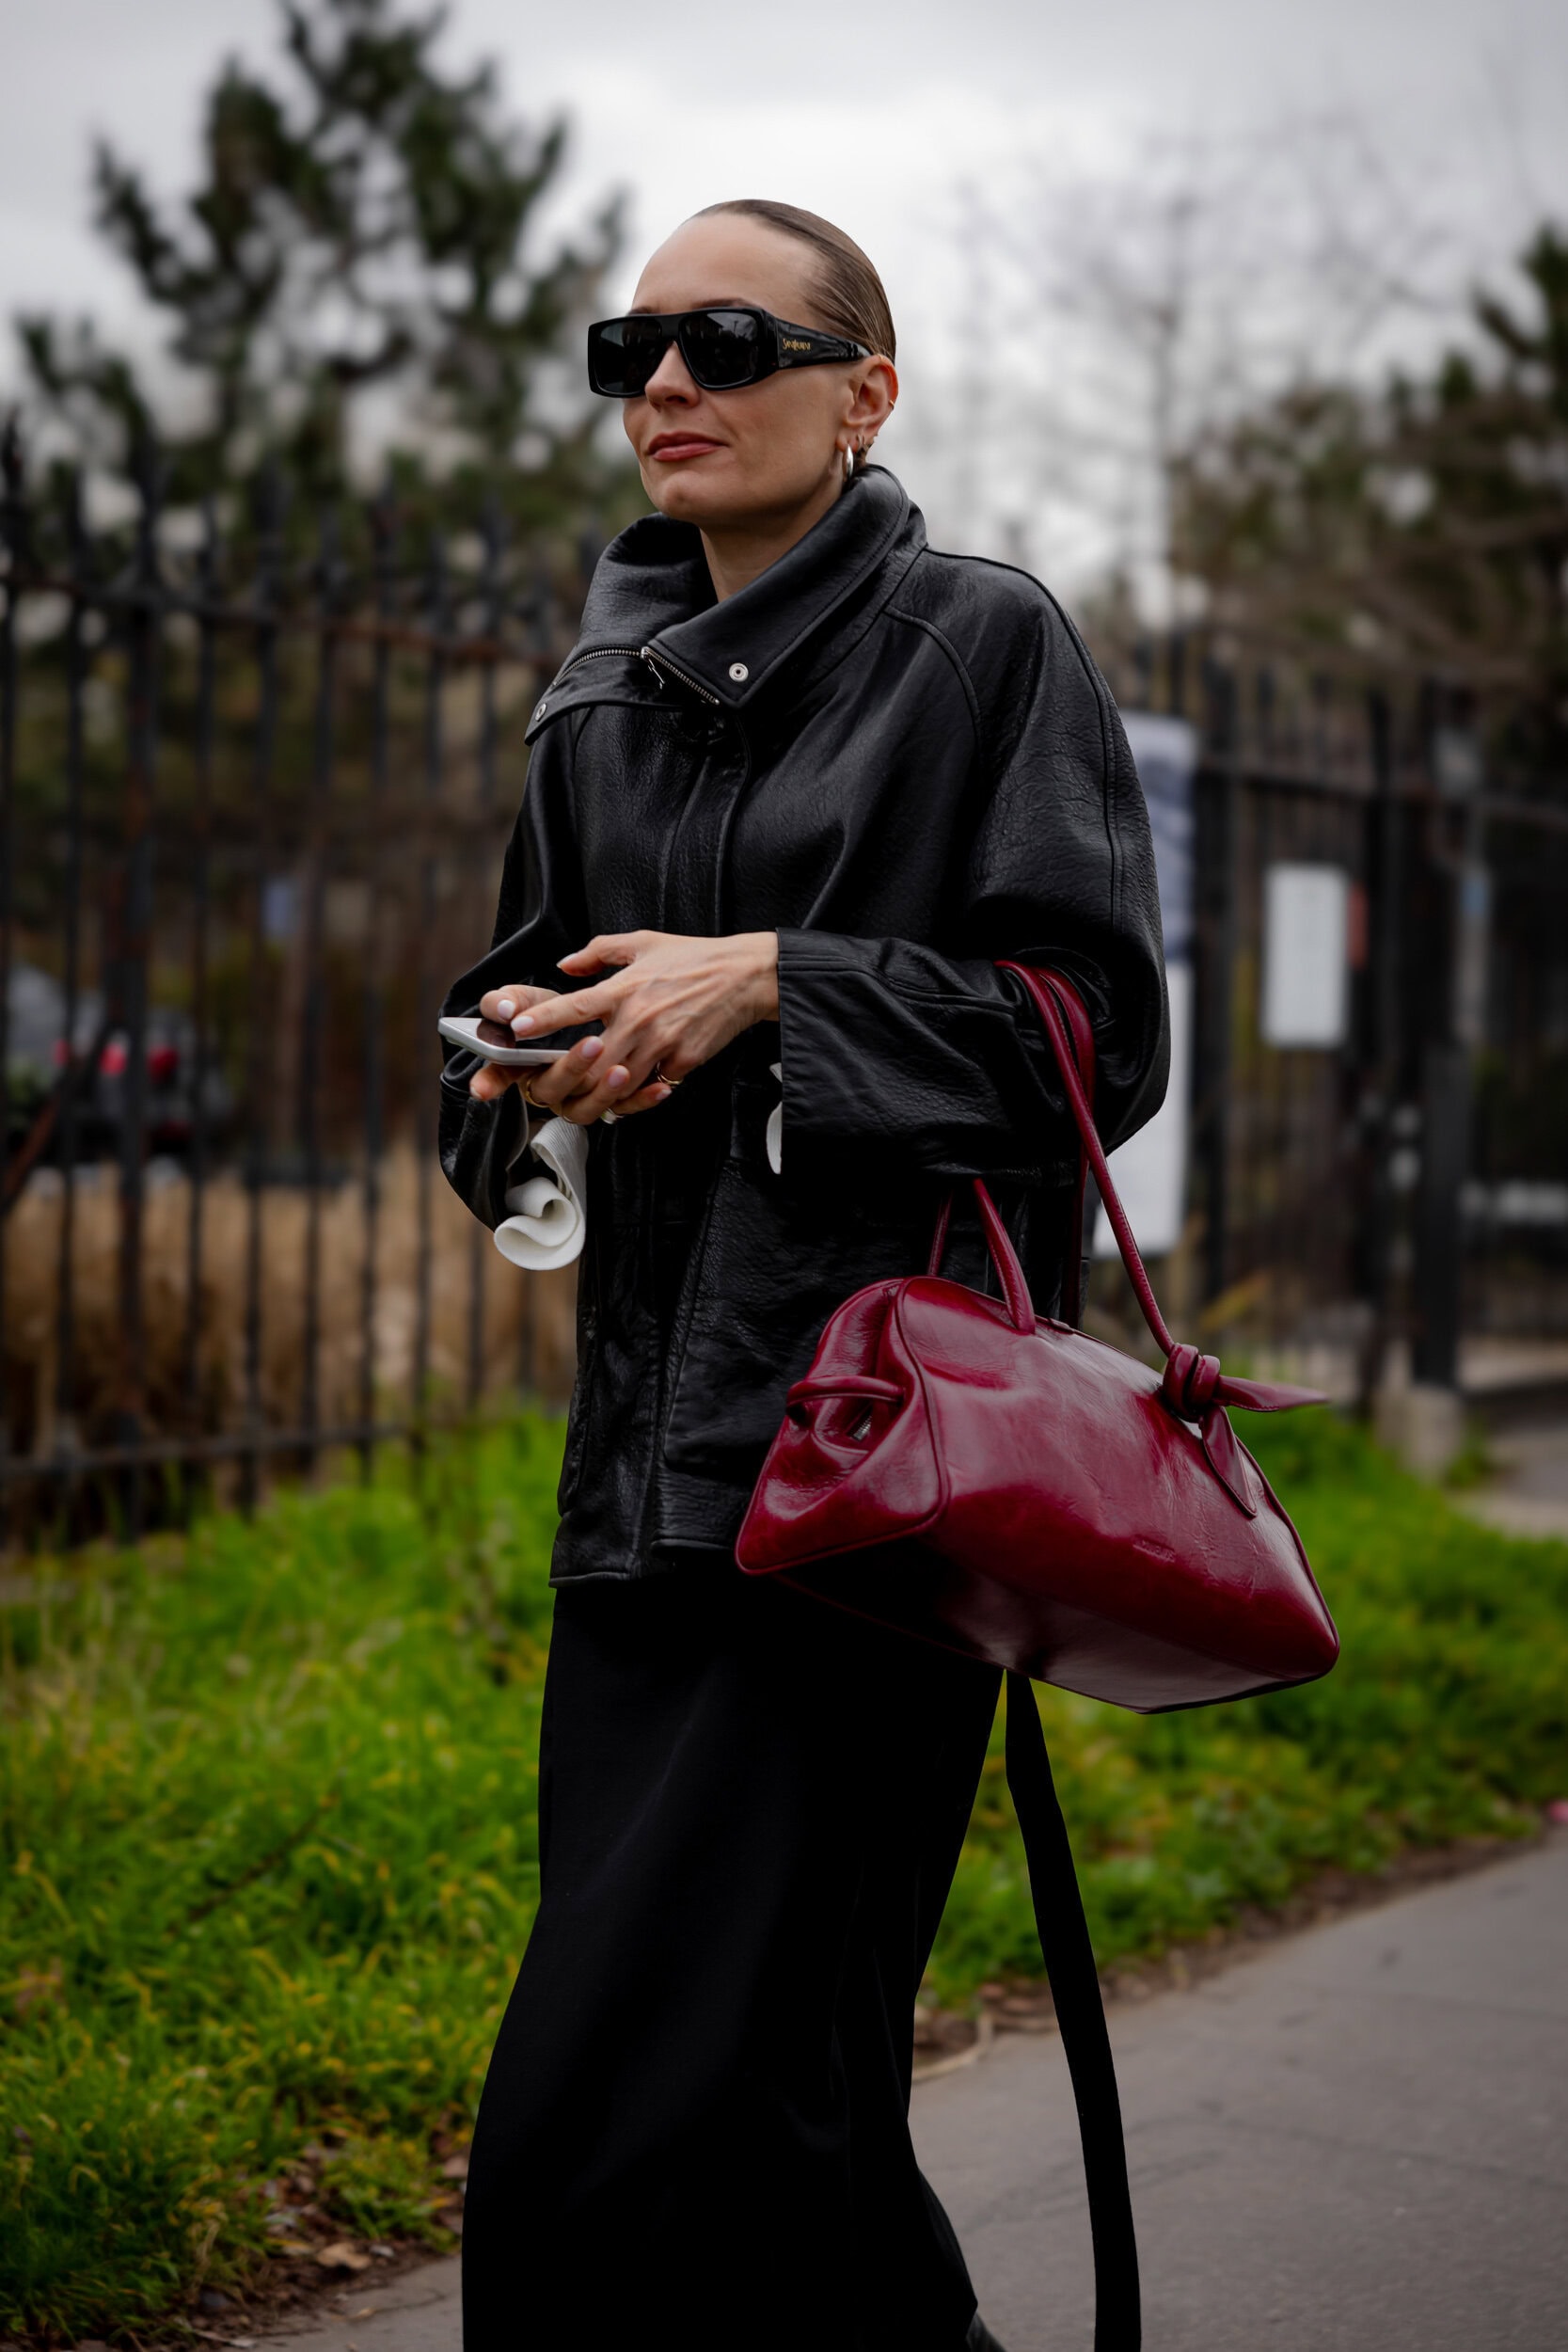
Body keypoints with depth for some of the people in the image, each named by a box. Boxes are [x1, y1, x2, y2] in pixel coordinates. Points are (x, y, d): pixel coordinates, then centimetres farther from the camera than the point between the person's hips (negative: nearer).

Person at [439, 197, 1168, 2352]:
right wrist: (523, 1056, 3)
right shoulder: (600, 712, 18)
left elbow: (1099, 1035, -5)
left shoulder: (984, 647, 1)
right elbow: (514, 1002, 26)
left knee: (607, 2137, -13)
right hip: (648, 1462, 7)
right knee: (769, 2110, 11)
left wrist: (774, 985, -13)